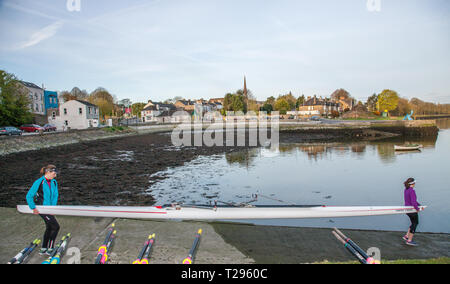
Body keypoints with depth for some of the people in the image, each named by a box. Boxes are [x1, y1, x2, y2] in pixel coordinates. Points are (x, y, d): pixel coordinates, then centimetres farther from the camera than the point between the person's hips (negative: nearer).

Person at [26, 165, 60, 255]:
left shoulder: (54, 182, 2)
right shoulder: (39, 182, -17)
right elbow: (29, 196, -15)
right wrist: (33, 208, -13)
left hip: (49, 208, 7)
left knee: (49, 227, 15)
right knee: (56, 227, -9)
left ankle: (43, 249, 29)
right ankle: (50, 249, 4)